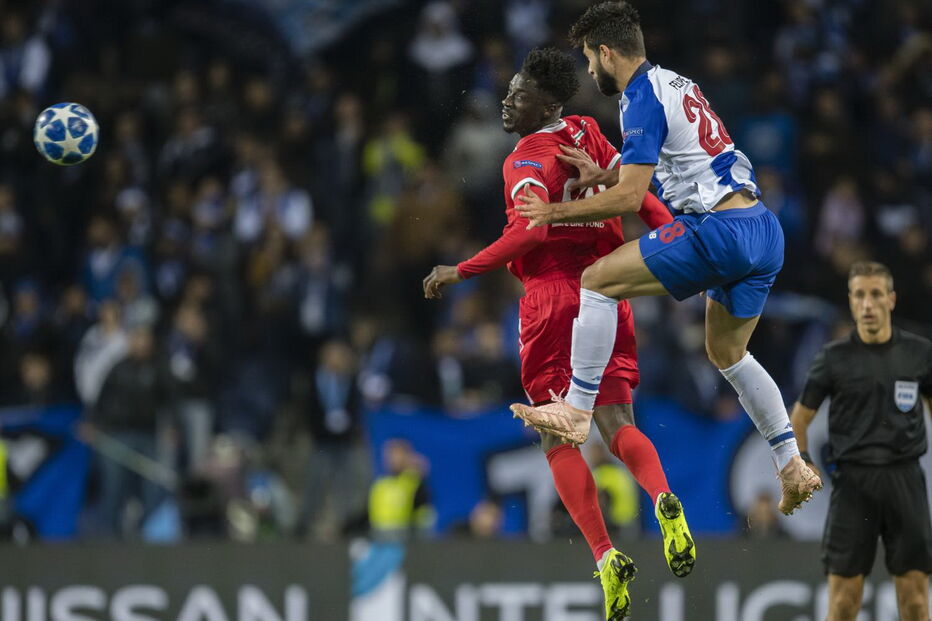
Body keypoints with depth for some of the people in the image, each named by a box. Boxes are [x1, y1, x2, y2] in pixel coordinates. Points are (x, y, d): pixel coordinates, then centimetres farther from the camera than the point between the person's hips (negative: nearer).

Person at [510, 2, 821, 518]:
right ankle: (794, 468, 23)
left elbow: (629, 197, -14)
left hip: (720, 229, -9)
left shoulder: (643, 99, -8)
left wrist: (555, 212, -4)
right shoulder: (677, 84, 20)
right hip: (764, 232, 9)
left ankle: (577, 409, -10)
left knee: (598, 281, -7)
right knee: (728, 355, 24)